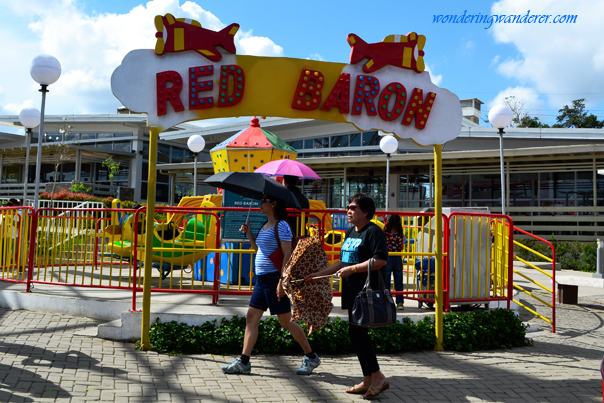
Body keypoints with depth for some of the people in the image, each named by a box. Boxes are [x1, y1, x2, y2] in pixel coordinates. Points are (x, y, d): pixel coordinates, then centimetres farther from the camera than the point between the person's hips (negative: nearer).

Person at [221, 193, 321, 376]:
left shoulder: (281, 226, -13)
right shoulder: (265, 226, 14)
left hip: (274, 277, -9)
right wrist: (248, 233, 10)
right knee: (251, 317, 6)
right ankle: (243, 362, 12)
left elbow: (287, 254, -18)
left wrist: (282, 280, -24)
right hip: (261, 278, 9)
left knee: (286, 320, -1)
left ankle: (311, 357, 13)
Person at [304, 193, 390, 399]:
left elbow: (380, 260, -21)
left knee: (356, 332, -11)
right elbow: (342, 262, 25)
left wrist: (352, 269, -20)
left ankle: (377, 377, 2)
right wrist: (319, 274, 20)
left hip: (366, 293, -9)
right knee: (358, 335, 11)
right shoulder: (350, 232, 18)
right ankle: (368, 380, 20)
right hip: (352, 292, 9)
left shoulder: (373, 231, -10)